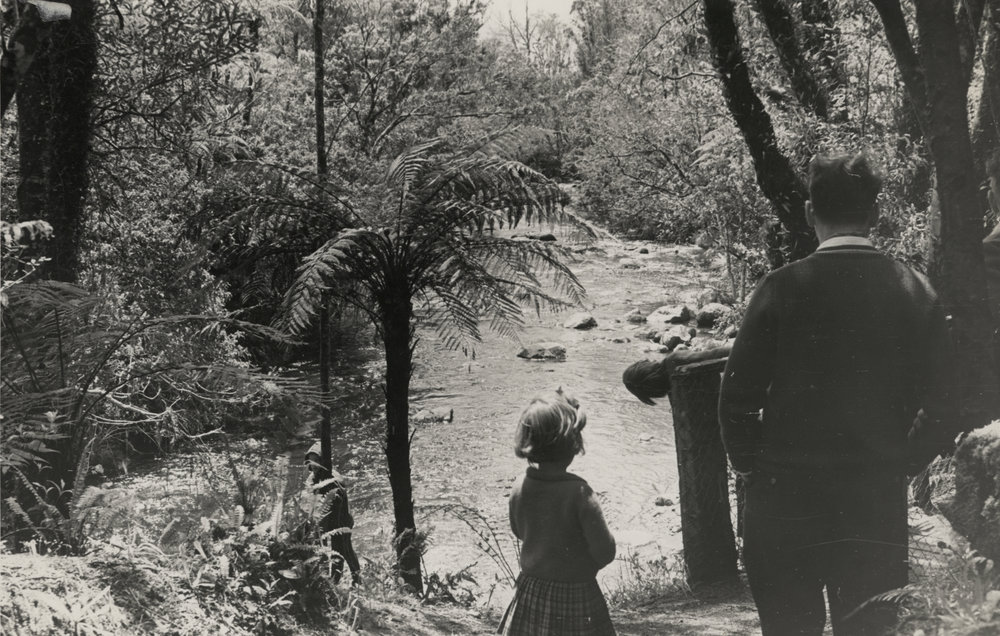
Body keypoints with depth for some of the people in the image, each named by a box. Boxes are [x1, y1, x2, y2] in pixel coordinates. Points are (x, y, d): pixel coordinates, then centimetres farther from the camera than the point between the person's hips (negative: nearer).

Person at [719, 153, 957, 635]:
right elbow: (940, 410, 0)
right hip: (880, 501, 2)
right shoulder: (915, 292, -2)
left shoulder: (782, 288, -10)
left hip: (785, 498, -2)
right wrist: (900, 465, 15)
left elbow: (738, 396, -9)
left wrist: (749, 464, 6)